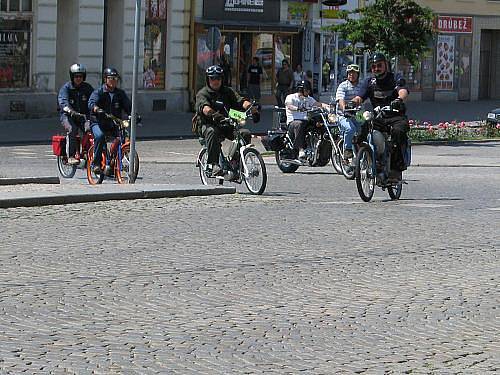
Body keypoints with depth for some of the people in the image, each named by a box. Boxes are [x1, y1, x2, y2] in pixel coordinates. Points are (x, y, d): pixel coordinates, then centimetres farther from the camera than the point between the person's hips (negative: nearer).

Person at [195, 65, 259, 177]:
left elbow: (240, 100, -3)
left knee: (245, 133, -20)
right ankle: (213, 164, -37)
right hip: (208, 124, -4)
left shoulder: (228, 91, 14)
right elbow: (204, 107, -22)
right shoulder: (203, 93, 1)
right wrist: (212, 114, -44)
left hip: (226, 125, 4)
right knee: (212, 132, -39)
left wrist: (250, 107, -26)